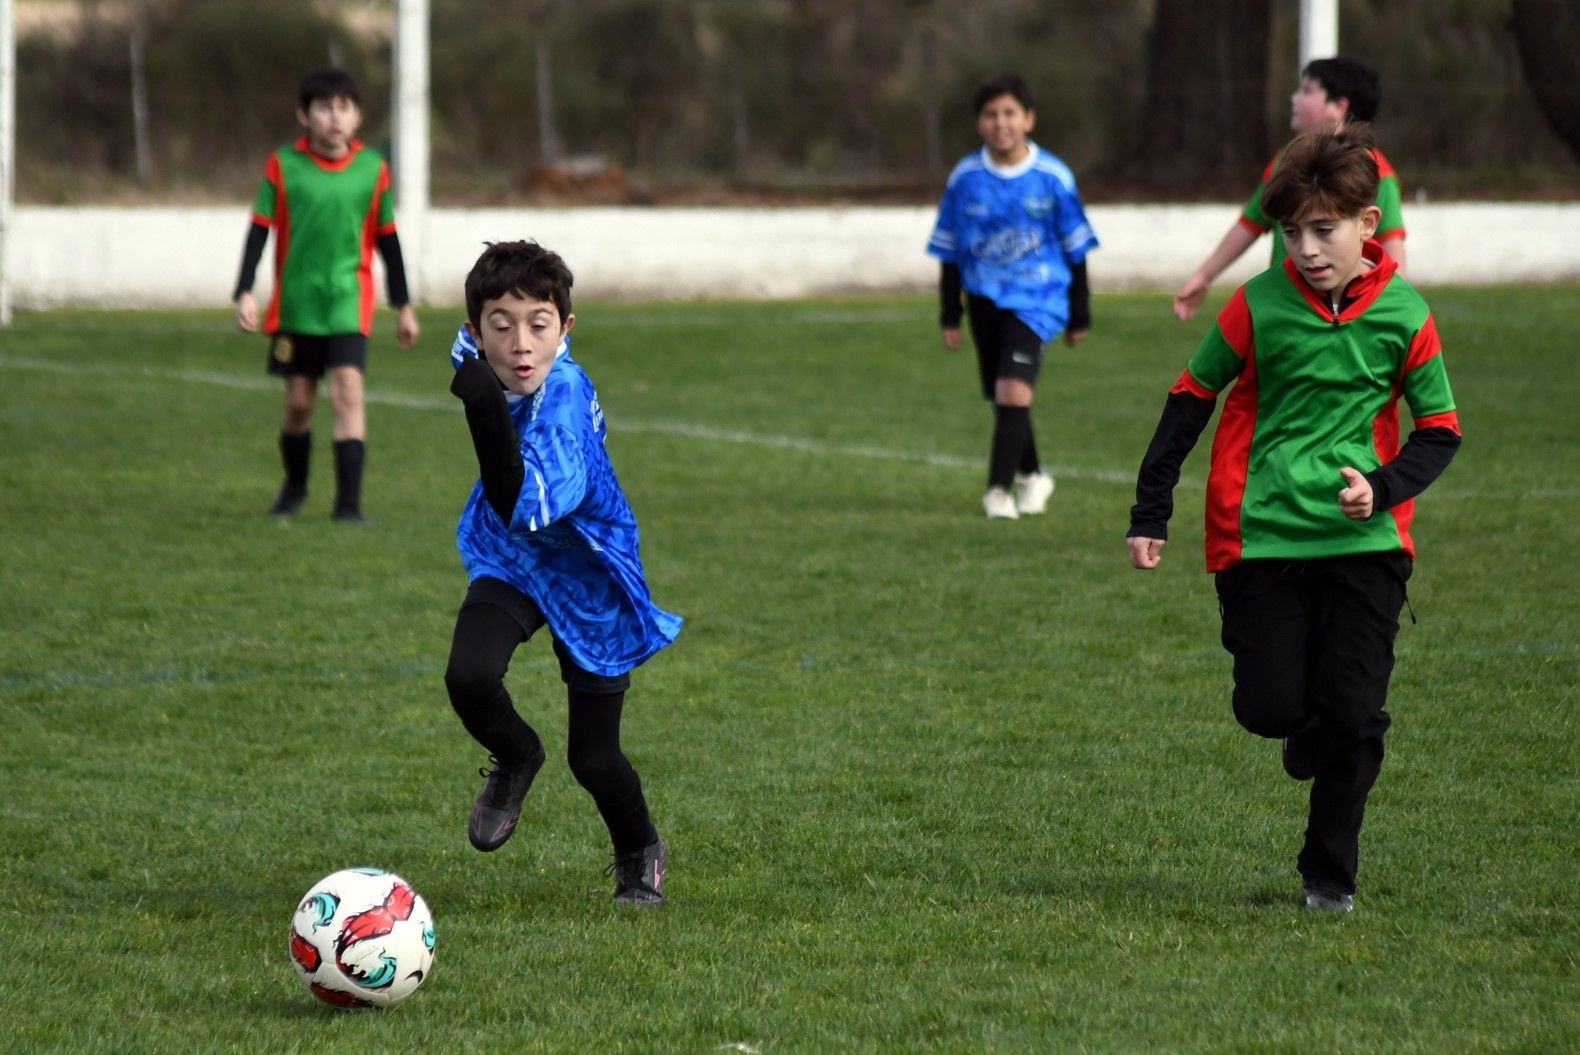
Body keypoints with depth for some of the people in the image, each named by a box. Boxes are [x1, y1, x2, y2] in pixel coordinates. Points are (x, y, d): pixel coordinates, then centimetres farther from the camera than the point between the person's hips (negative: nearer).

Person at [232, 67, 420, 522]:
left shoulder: (373, 169, 1)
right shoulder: (283, 166, -3)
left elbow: (387, 241, 9)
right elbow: (259, 232, 0)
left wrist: (403, 305, 13)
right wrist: (245, 292, -9)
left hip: (348, 301, 0)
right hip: (296, 303, 0)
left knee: (348, 388, -15)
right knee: (299, 399, 8)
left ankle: (348, 503, -16)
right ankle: (294, 485, 34)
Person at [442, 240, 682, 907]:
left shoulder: (562, 402, -36)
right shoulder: (481, 357, -18)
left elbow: (526, 508, -51)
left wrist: (487, 411, -60)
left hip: (588, 572, -4)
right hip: (510, 561, 5)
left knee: (594, 760, 3)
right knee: (468, 677, -24)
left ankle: (640, 852, 37)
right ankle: (514, 759, 12)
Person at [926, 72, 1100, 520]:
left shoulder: (1053, 177, -7)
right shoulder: (965, 178, -3)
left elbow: (1075, 248, 3)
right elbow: (949, 251, 7)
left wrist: (1079, 315, 7)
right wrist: (949, 316, 7)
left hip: (1037, 299, -3)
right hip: (985, 298, 3)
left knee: (1014, 391, -20)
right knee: (1005, 397, 14)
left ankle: (998, 490, -13)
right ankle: (1031, 476, 36)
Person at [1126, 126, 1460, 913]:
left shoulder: (1404, 316, -2)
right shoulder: (1259, 306, -3)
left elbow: (1439, 430, 6)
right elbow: (1191, 397, 7)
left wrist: (1383, 487, -14)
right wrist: (1150, 514, 6)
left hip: (1363, 540, 0)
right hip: (1261, 536, 0)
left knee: (1352, 715, -5)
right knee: (1269, 709, -6)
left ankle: (1330, 875, 12)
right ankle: (1307, 729, 31)